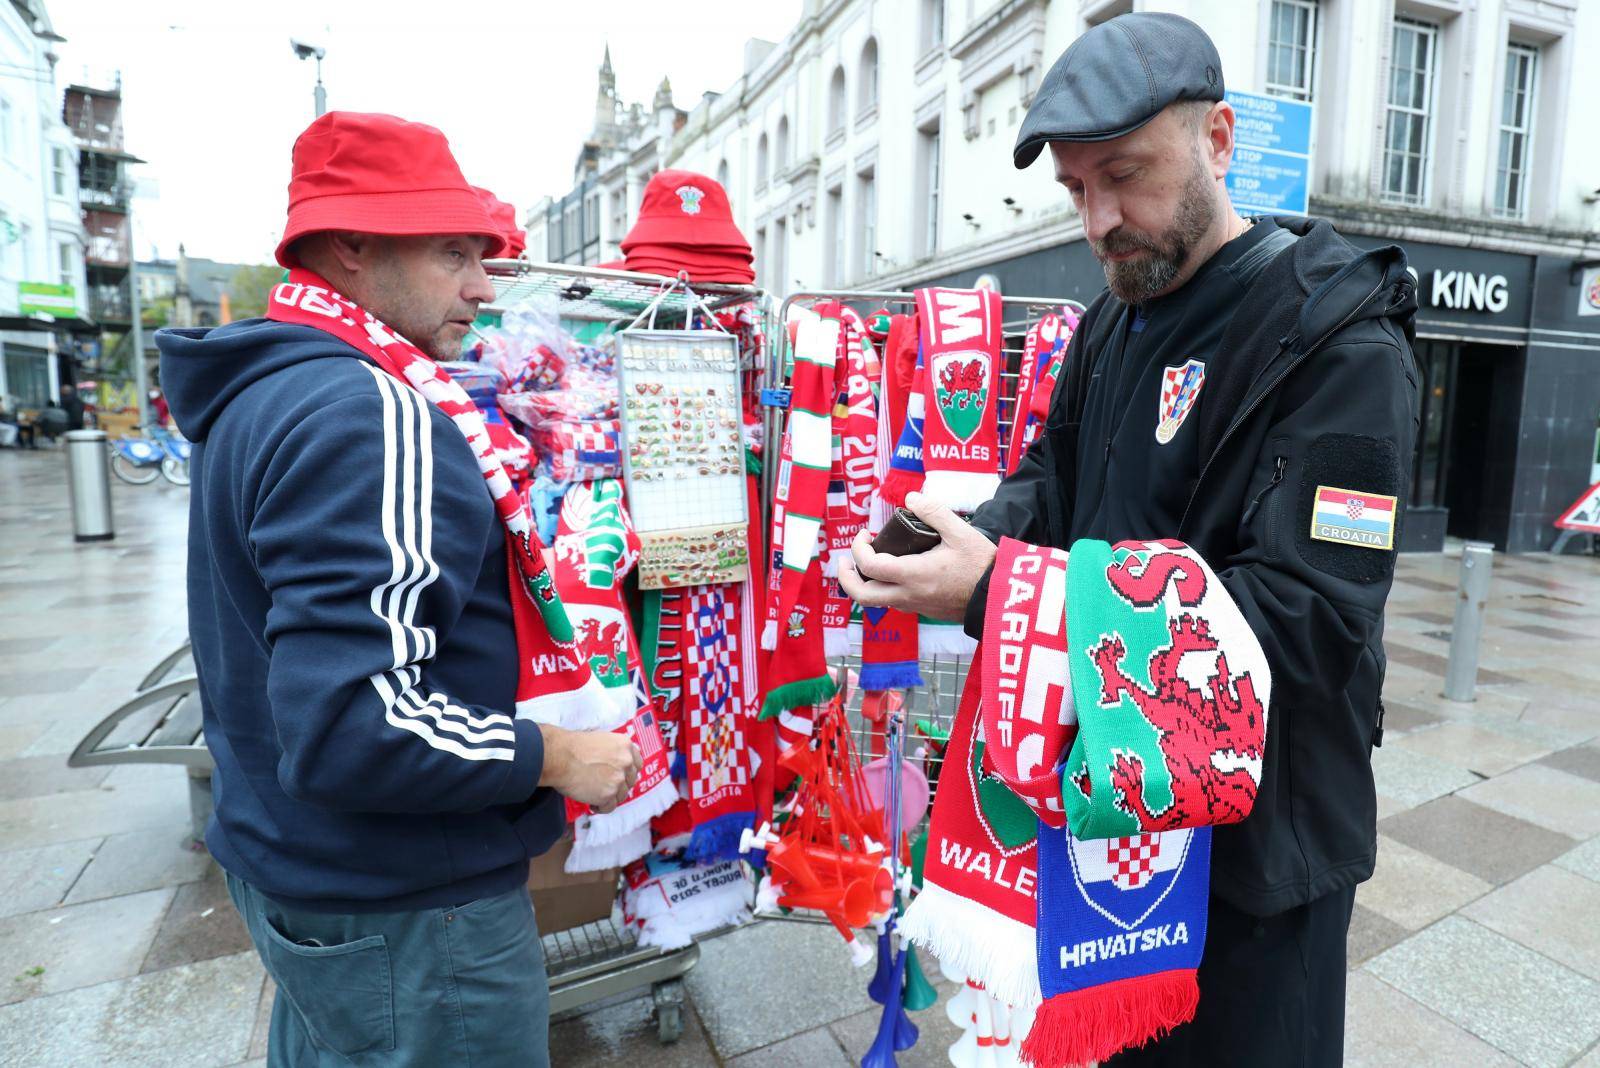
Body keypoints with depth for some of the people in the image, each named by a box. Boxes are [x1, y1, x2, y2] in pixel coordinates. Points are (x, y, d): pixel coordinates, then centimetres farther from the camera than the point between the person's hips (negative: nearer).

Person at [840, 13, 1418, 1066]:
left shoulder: (1340, 342, -19)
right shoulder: (1114, 320, 6)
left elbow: (1311, 619, -26)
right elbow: (1051, 475, 12)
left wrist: (1001, 597, -33)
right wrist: (972, 542, -13)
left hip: (1258, 833, -6)